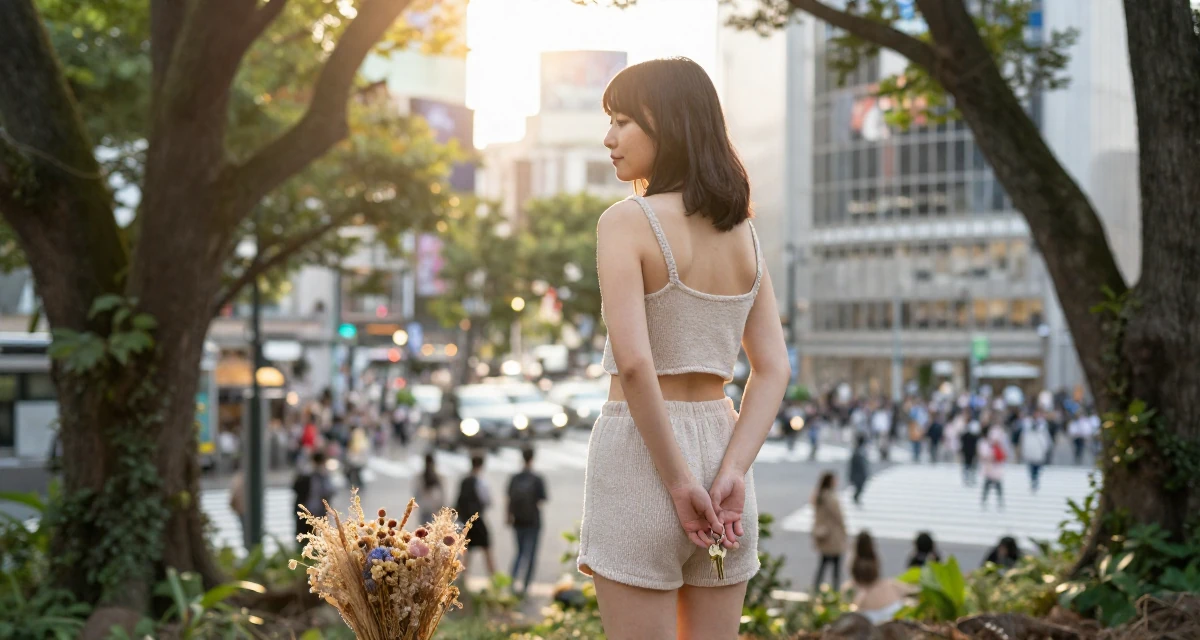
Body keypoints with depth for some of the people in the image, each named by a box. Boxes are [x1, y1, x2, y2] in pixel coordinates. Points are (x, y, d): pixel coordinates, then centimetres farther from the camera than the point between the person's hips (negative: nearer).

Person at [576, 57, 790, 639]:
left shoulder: (627, 222, -11)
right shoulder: (743, 233, 9)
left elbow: (633, 362, -21)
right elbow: (774, 370, 3)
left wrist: (678, 479, -16)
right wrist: (730, 474, -5)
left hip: (640, 455, -6)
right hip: (720, 439, 6)